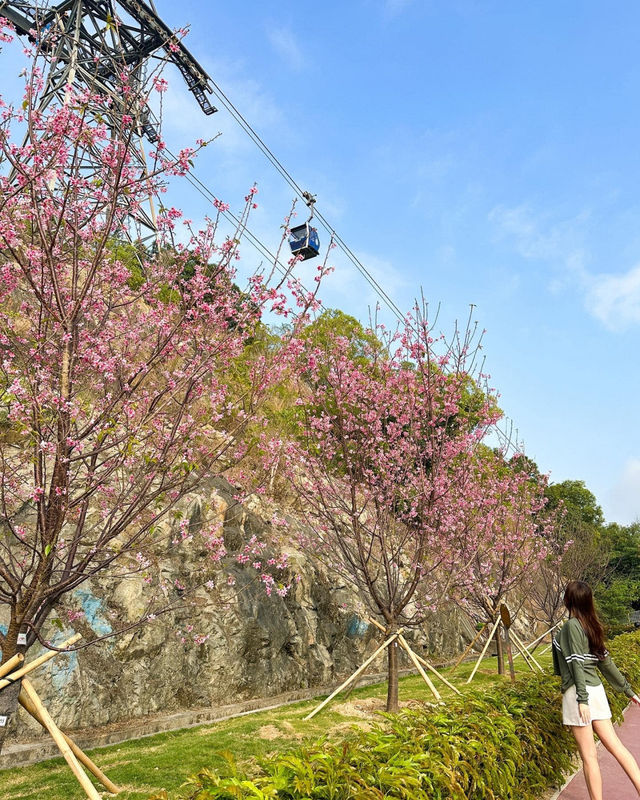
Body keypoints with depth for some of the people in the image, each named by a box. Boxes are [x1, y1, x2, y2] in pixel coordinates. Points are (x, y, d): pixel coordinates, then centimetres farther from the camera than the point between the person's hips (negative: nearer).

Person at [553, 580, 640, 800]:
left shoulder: (572, 625, -14)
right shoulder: (591, 625, 10)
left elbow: (577, 664, -18)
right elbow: (606, 661, 14)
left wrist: (582, 699, -19)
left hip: (579, 692, -8)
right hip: (596, 689, 8)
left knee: (588, 756, 1)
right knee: (616, 746, 14)